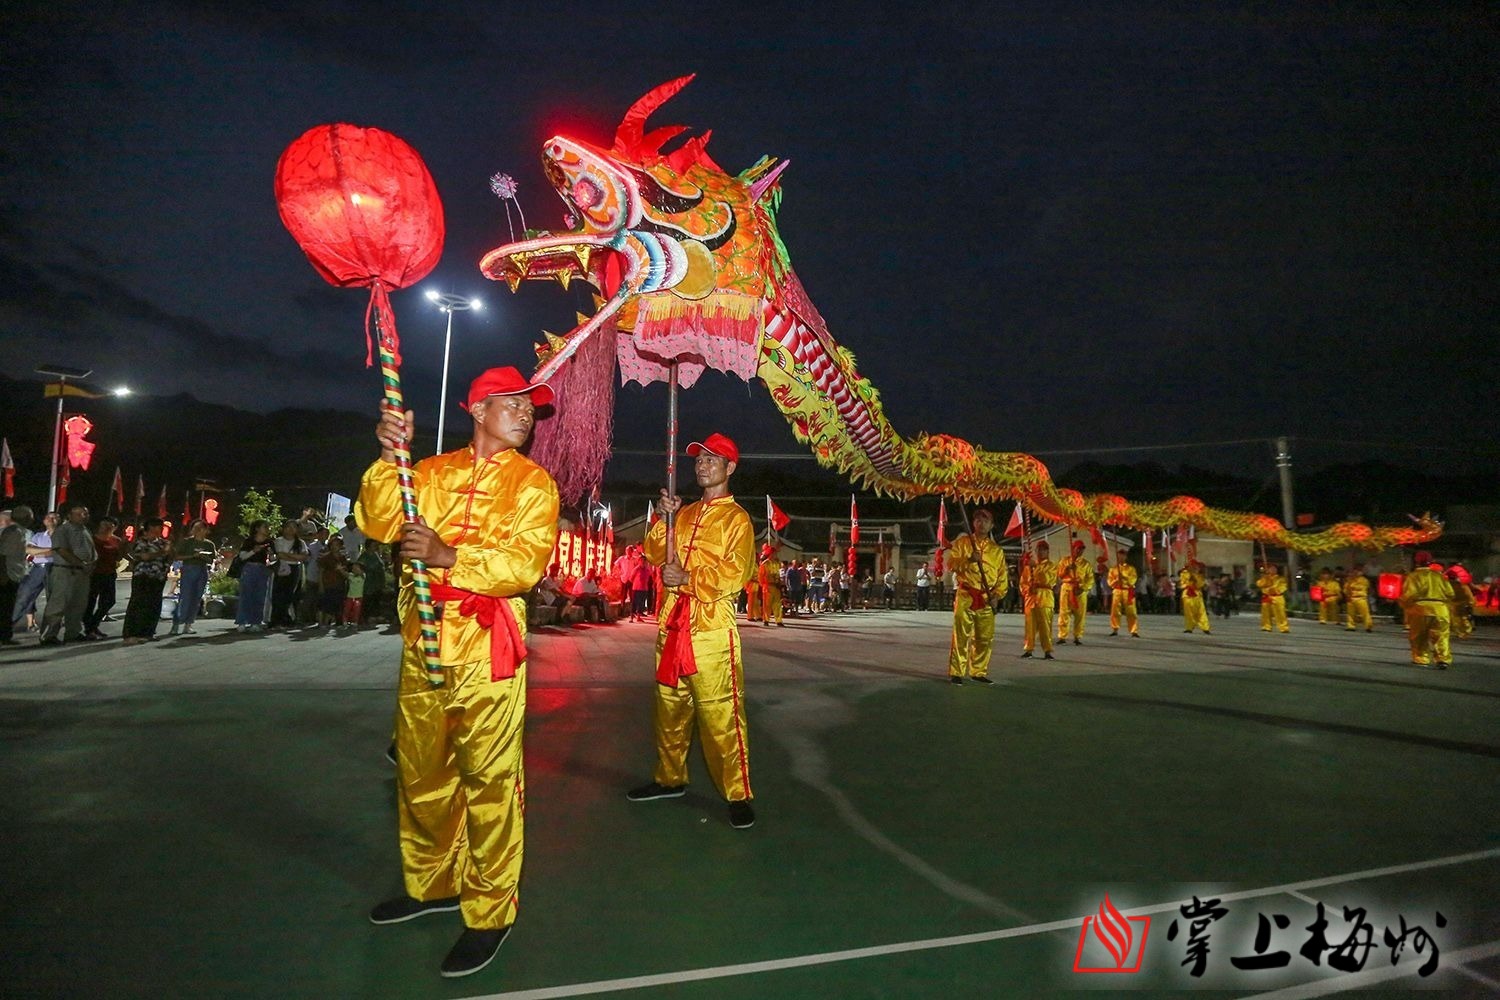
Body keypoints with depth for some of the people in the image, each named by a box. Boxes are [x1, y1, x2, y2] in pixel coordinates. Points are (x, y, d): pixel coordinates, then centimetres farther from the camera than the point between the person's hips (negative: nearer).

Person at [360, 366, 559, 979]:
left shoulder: (532, 482, 1)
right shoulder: (433, 471, 12)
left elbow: (526, 562, -12)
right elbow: (378, 524, 1)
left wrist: (448, 556, -25)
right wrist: (389, 458, -13)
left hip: (485, 650, -4)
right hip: (422, 644, 4)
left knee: (489, 780, -4)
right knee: (421, 774, 15)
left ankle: (489, 912, 11)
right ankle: (433, 884, 35)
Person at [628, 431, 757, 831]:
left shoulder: (736, 518, -1)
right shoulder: (684, 513, 19)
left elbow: (734, 571, -12)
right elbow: (655, 554, 12)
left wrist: (687, 578, -15)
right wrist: (664, 519, -2)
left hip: (712, 628, -7)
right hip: (672, 624, 7)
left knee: (720, 714, -8)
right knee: (670, 708, 16)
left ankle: (738, 794, 2)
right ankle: (670, 778, 32)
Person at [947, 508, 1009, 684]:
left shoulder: (997, 550, 12)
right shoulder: (962, 542, 5)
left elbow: (1003, 576, 11)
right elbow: (951, 562, -5)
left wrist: (997, 594, -3)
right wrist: (968, 560, -22)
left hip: (987, 599, 3)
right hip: (965, 595, -3)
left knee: (985, 638, 6)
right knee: (961, 635, -7)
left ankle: (978, 671, 19)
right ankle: (956, 672, -2)